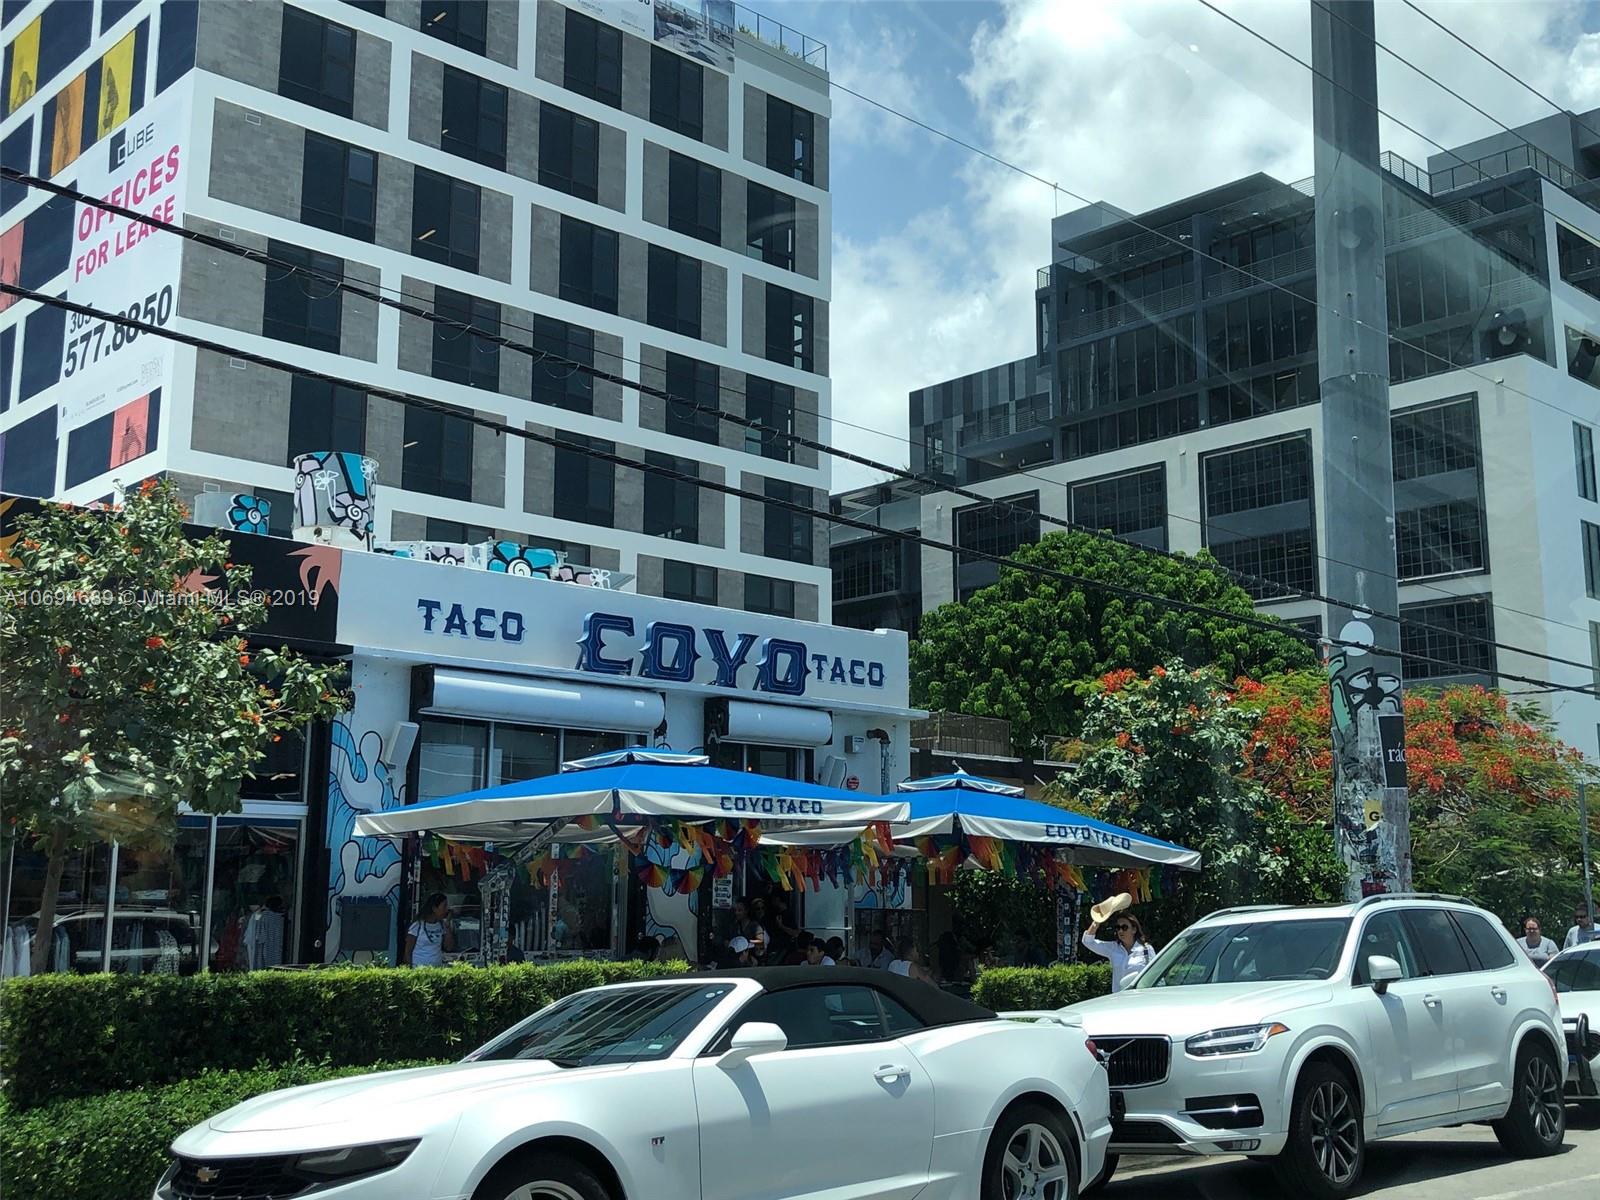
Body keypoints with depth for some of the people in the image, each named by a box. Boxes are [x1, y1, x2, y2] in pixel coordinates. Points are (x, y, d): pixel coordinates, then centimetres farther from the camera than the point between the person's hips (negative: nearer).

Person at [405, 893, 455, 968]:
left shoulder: (442, 924, 8)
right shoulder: (418, 925, -6)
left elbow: (449, 948, 5)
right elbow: (408, 951, -2)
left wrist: (447, 926, 0)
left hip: (438, 968, 5)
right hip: (419, 968, -5)